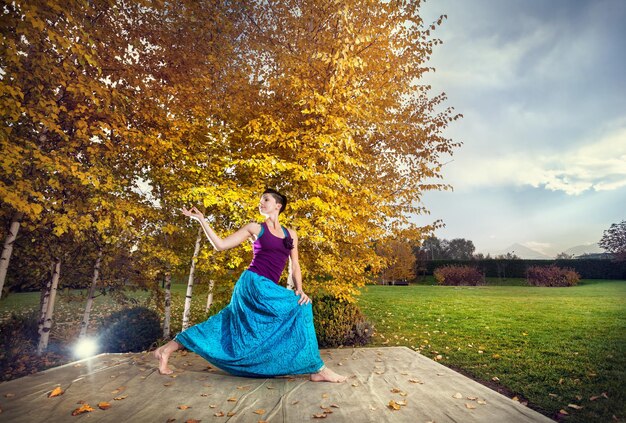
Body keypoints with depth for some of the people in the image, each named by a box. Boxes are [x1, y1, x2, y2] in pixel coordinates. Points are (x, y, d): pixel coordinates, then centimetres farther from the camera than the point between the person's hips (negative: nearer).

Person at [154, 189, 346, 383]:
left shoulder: (291, 234, 14)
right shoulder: (255, 228, 3)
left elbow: (295, 266, 12)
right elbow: (220, 245, 2)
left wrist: (299, 289, -4)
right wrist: (201, 219, -2)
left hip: (267, 288, 6)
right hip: (254, 283, -5)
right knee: (301, 308, -17)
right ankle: (317, 369, -8)